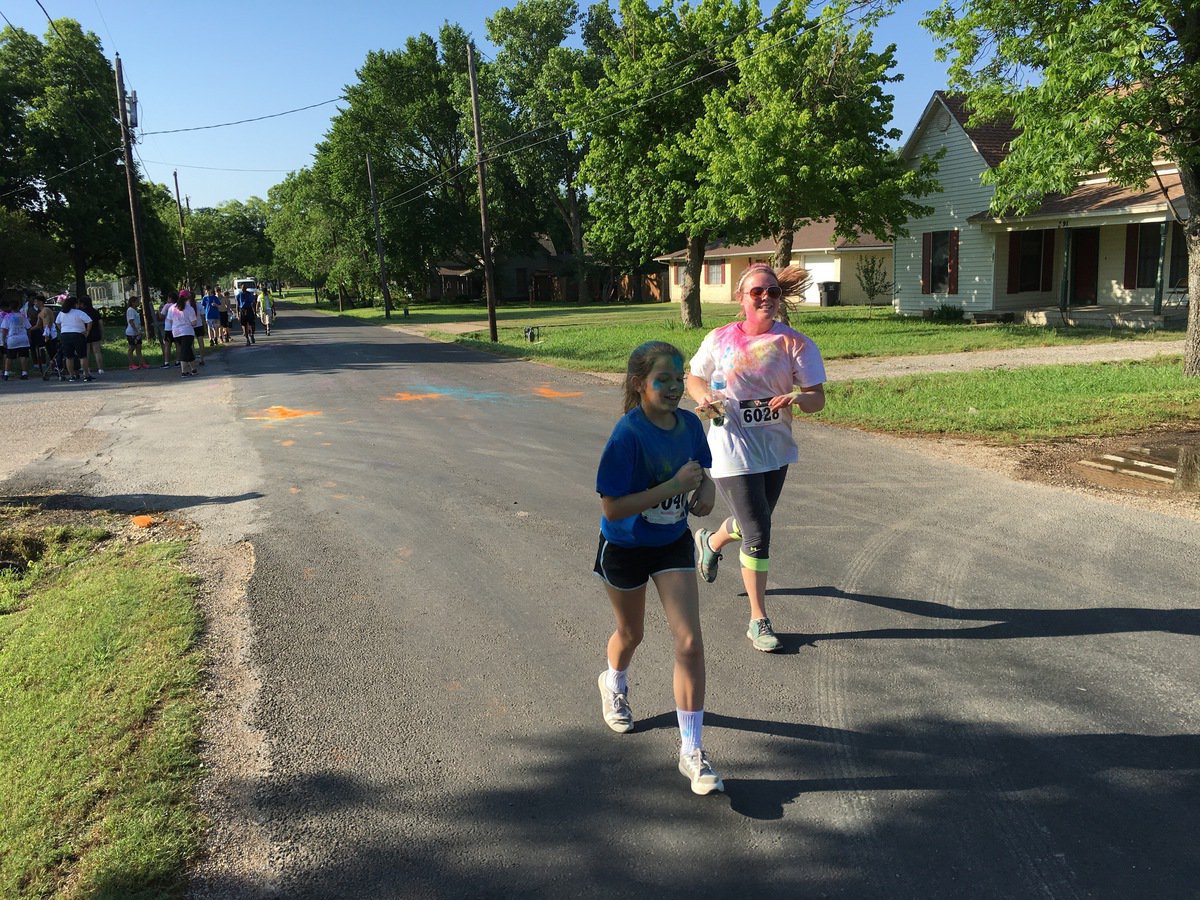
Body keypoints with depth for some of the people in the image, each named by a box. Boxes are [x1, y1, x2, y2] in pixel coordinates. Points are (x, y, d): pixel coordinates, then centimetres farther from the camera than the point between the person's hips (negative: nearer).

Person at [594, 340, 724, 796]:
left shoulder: (689, 423, -10)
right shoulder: (627, 435, -27)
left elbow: (701, 472, 8)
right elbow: (612, 508, -29)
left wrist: (706, 489, -15)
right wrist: (674, 487, -32)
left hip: (674, 543, 3)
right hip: (625, 549, -3)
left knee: (690, 643, -7)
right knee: (631, 632, 21)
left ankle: (691, 750, 5)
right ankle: (614, 683, 57)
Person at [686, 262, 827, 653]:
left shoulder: (795, 344, -5)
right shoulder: (720, 339, -4)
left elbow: (818, 399, -7)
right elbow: (694, 378, 10)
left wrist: (796, 397, -29)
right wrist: (705, 397, -12)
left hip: (775, 449, 3)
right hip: (733, 451, -3)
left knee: (752, 522, 23)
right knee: (758, 534, -7)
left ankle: (711, 541, 58)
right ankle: (759, 620, 8)